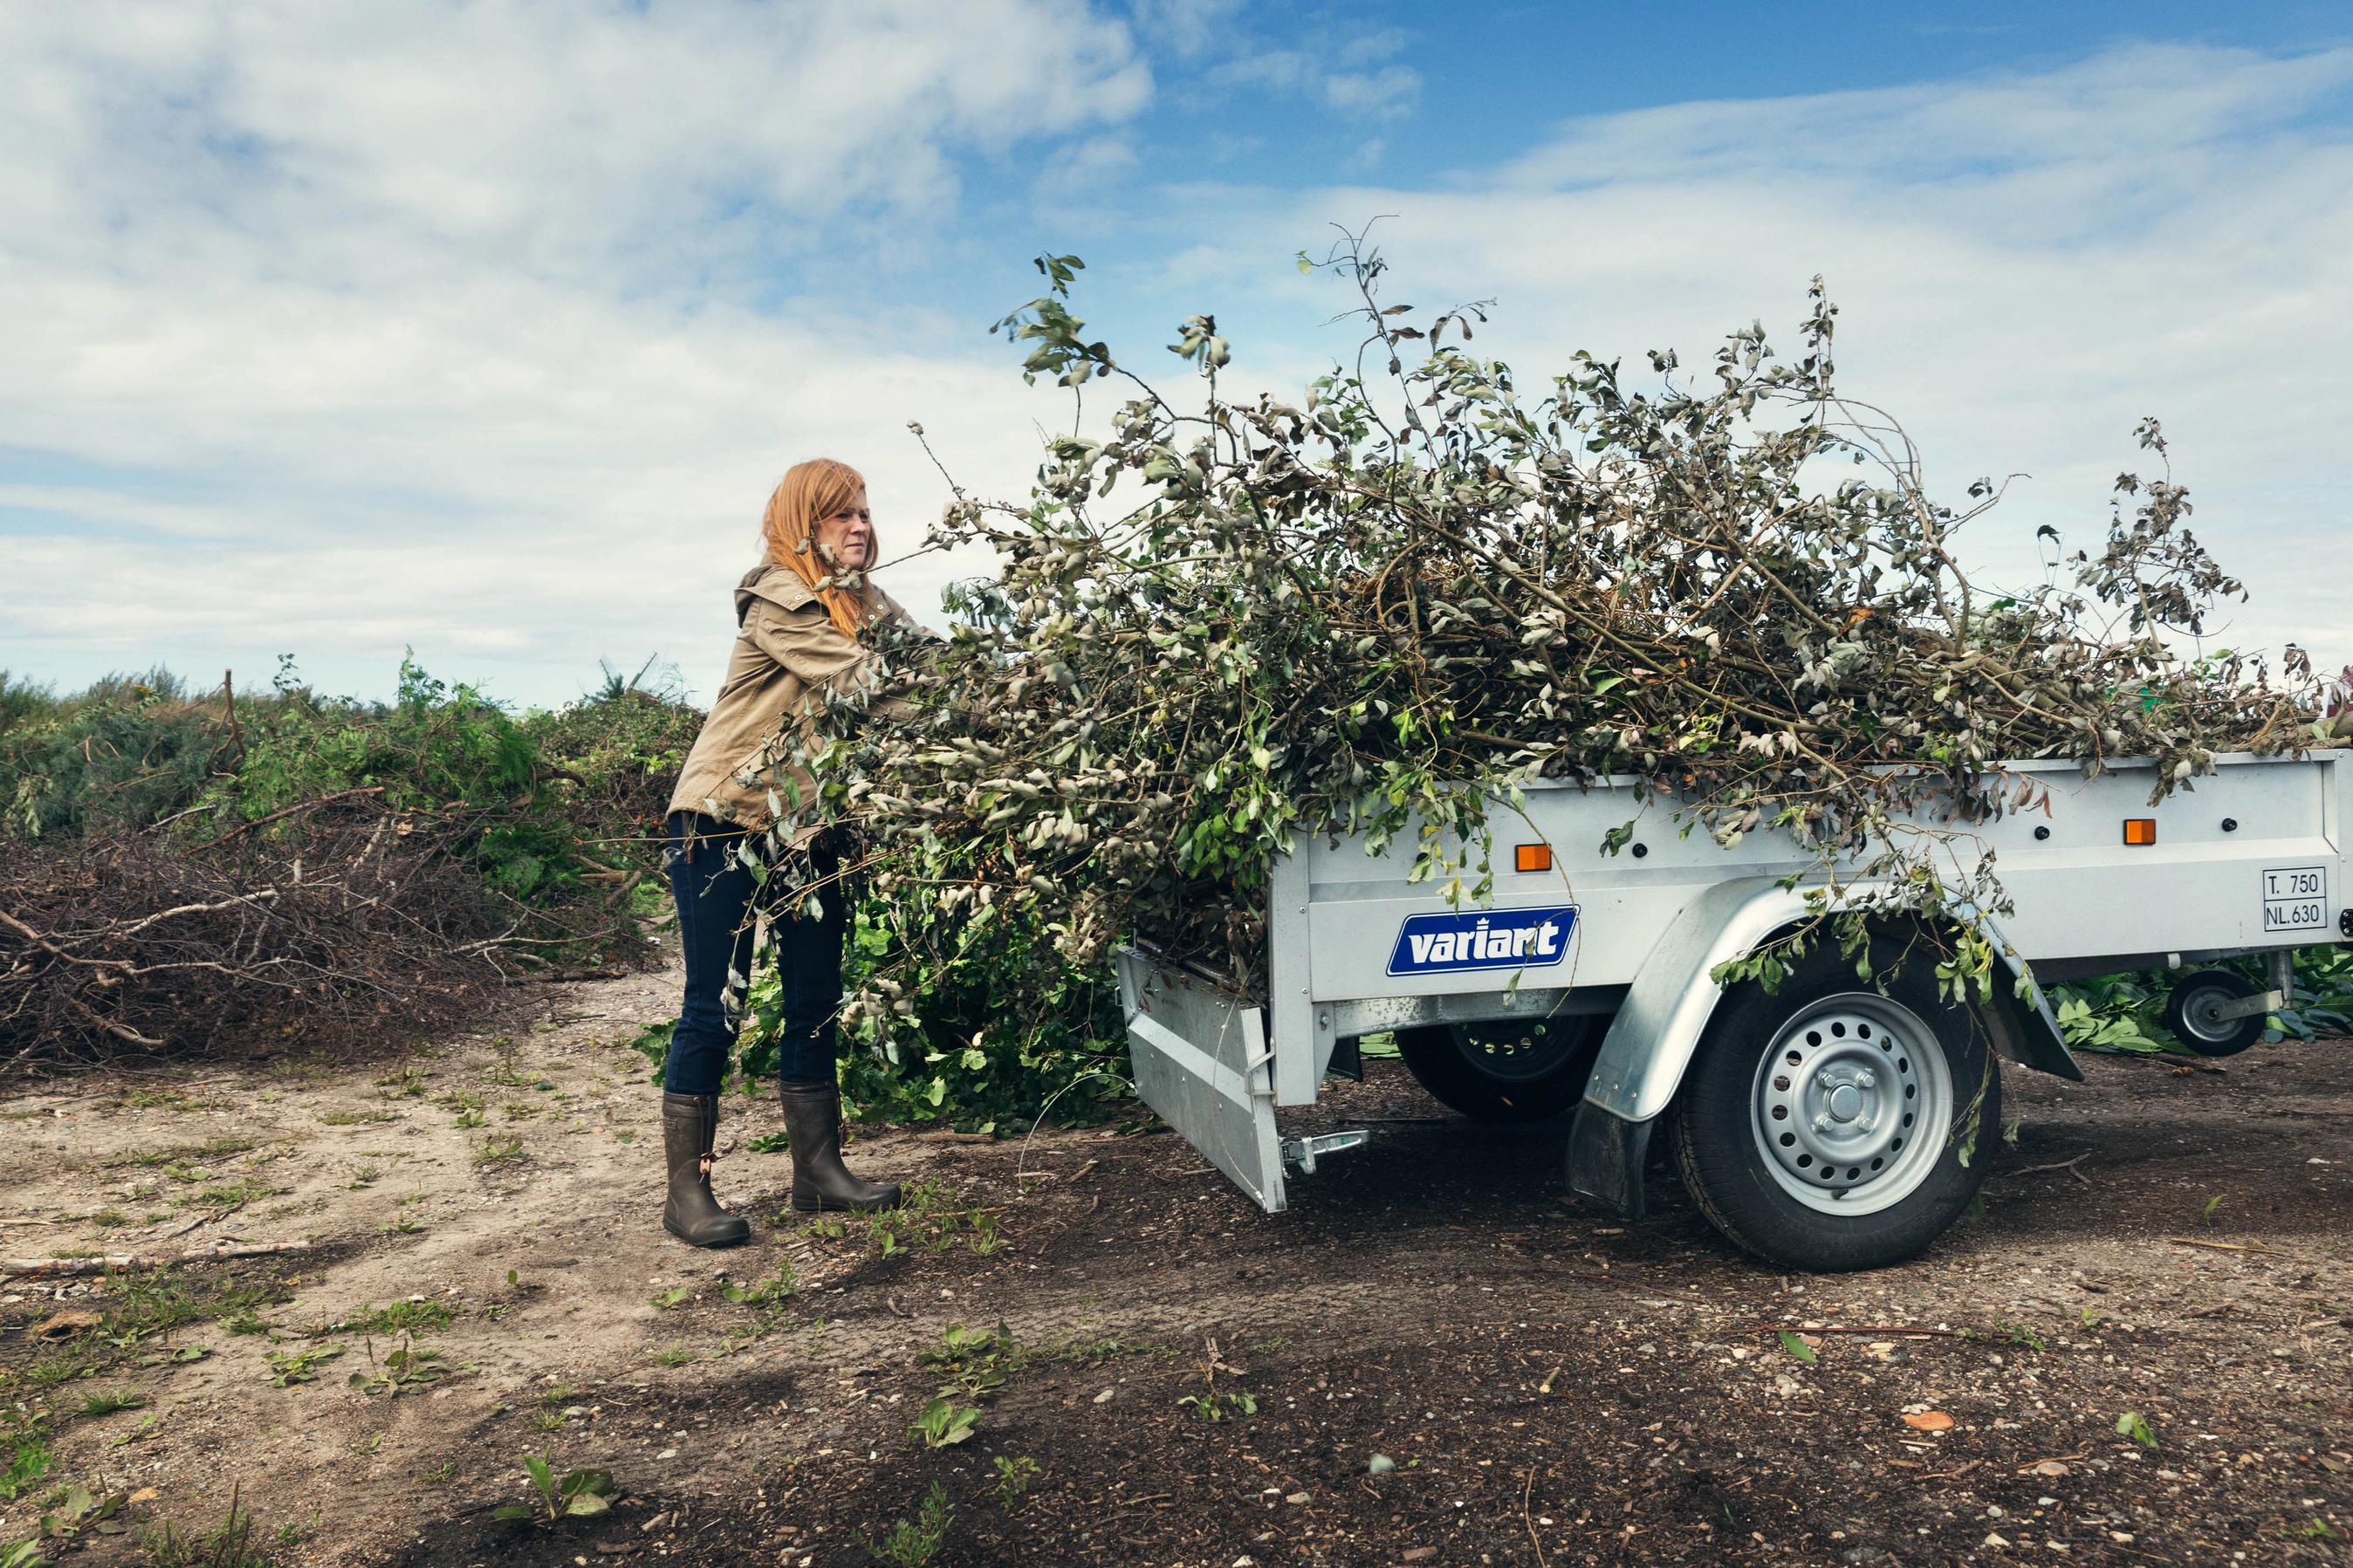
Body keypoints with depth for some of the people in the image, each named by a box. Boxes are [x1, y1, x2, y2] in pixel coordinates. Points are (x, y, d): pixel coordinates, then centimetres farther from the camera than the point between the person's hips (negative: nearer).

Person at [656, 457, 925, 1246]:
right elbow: (862, 680, -24)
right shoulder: (777, 600, -14)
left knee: (816, 1000, 9)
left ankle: (818, 1170, 21)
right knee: (713, 1006, -2)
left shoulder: (866, 603, 9)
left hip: (806, 826, 7)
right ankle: (685, 1190, 8)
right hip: (723, 822, -7)